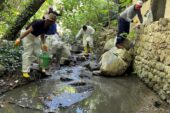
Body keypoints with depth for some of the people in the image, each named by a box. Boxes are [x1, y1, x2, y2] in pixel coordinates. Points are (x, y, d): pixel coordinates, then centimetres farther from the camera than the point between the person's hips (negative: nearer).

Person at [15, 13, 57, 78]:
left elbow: (42, 35, 8)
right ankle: (25, 71, -9)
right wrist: (19, 38, -40)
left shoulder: (47, 27, -5)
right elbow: (29, 30, -35)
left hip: (36, 37, 8)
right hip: (28, 35, -8)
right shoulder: (39, 23, -30)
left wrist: (43, 44, -6)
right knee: (27, 53, -12)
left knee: (36, 53, 3)